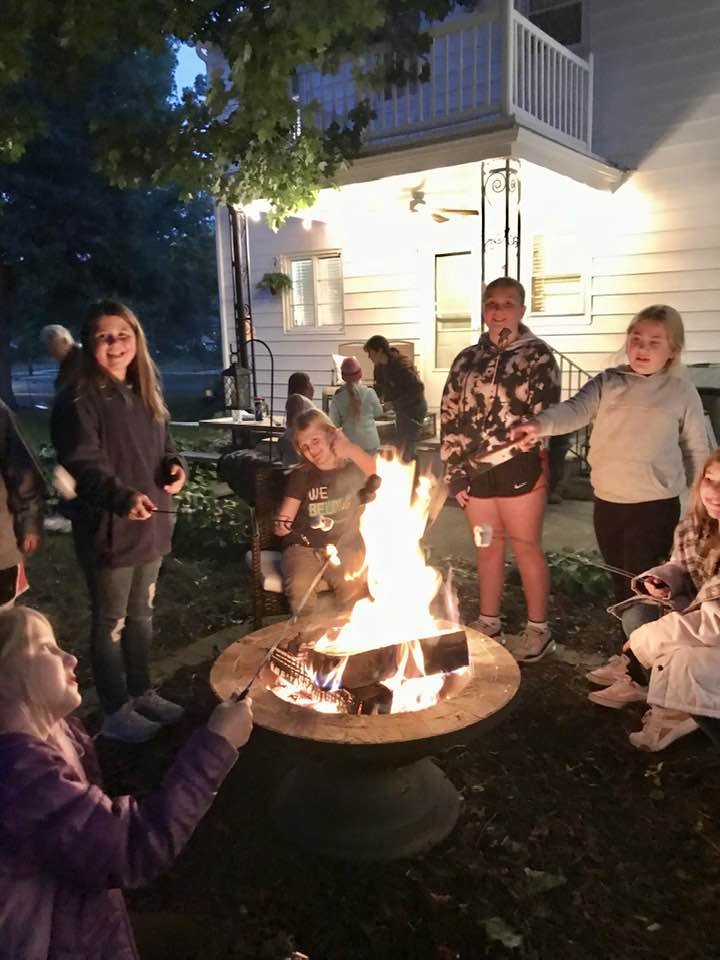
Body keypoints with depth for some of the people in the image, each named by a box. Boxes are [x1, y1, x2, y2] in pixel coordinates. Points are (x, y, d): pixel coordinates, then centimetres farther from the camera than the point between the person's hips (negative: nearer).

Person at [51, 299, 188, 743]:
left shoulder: (146, 394, 10)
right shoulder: (80, 400, -15)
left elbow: (165, 446, 19)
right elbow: (84, 465, -21)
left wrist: (177, 467, -3)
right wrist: (122, 497, -37)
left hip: (152, 523, 8)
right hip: (108, 528, -7)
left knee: (142, 613, 20)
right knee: (111, 621, 7)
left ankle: (142, 692, 37)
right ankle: (116, 710, 22)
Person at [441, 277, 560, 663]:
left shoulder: (537, 354, -1)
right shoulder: (467, 359, 11)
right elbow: (450, 417, 10)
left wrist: (545, 466, -14)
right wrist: (454, 471, 5)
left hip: (518, 467, -4)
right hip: (477, 470, 4)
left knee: (526, 548, 5)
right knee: (487, 548, 15)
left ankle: (538, 630, 19)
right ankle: (488, 624, 29)